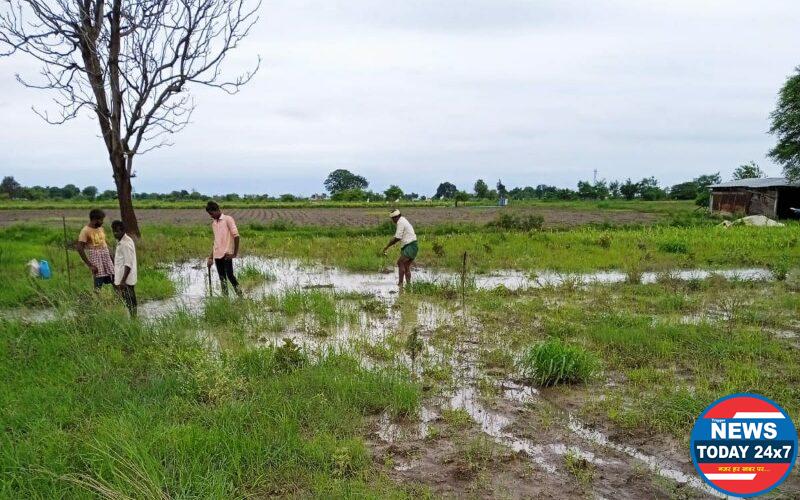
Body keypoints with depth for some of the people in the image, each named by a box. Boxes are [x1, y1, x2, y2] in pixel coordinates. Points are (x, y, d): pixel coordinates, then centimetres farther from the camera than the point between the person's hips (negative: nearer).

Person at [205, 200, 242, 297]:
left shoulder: (228, 219, -3)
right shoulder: (213, 223, 18)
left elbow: (236, 235, -10)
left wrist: (235, 253, -14)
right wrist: (211, 257, 19)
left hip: (227, 254, -7)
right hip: (217, 255, 7)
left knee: (230, 275, -12)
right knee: (222, 278, 6)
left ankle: (240, 296, -4)